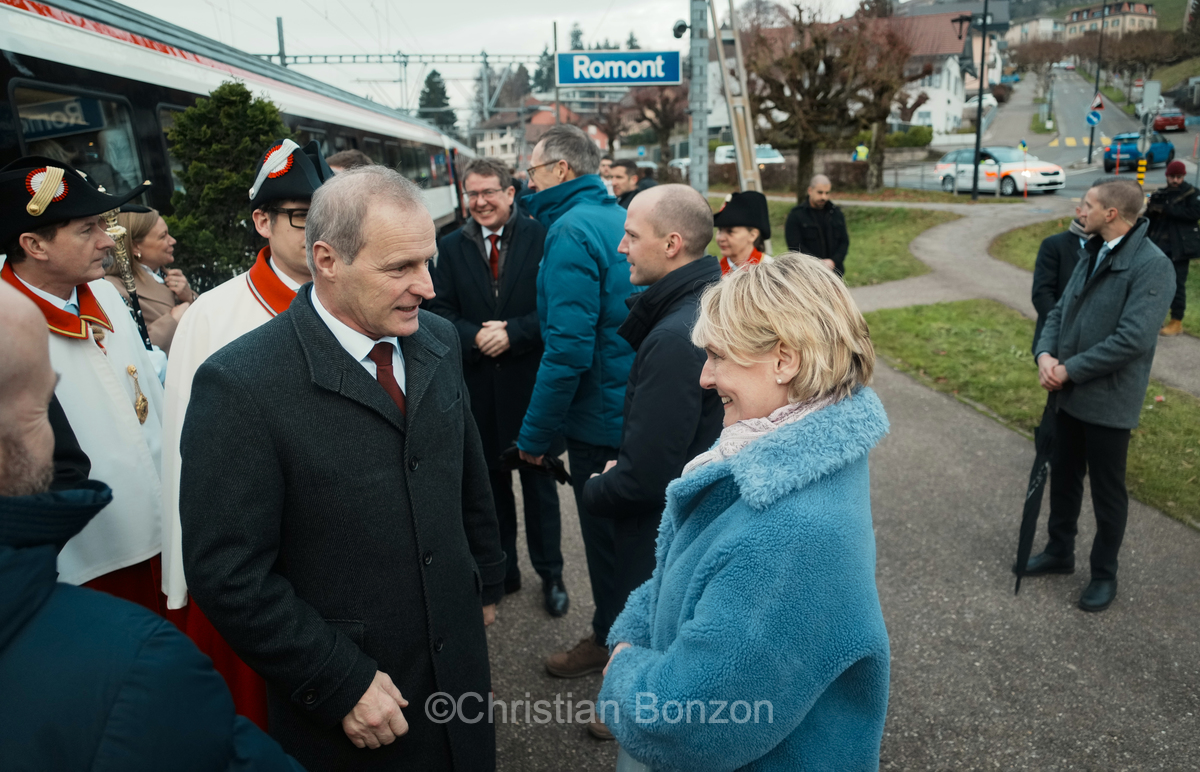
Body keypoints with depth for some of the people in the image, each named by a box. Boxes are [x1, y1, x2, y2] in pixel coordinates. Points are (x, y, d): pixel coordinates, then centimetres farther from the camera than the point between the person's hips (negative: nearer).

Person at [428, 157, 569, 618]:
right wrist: (475, 337, -16)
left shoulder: (540, 237, -5)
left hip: (529, 382, -3)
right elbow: (441, 312, 1)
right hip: (478, 387, 3)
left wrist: (512, 333, -19)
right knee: (491, 481, 15)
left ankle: (550, 574, 26)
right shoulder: (451, 247, 5)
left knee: (539, 483, 10)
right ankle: (501, 570, 31)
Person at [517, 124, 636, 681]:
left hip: (601, 418, -9)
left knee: (604, 535, 9)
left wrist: (536, 433, -16)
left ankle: (611, 641, 29)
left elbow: (568, 348, -25)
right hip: (639, 406, 9)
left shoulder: (571, 232, -19)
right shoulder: (619, 218, 8)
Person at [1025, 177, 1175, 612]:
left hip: (1108, 401, -8)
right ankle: (1059, 552, 39)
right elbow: (1061, 310, 9)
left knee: (1107, 491, 9)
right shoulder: (1092, 254, 8)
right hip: (1069, 394, 8)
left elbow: (1133, 338, -27)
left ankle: (1104, 575, 27)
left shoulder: (1152, 266, -20)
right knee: (1063, 477, 20)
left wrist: (1069, 369, -20)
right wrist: (1045, 353, -10)